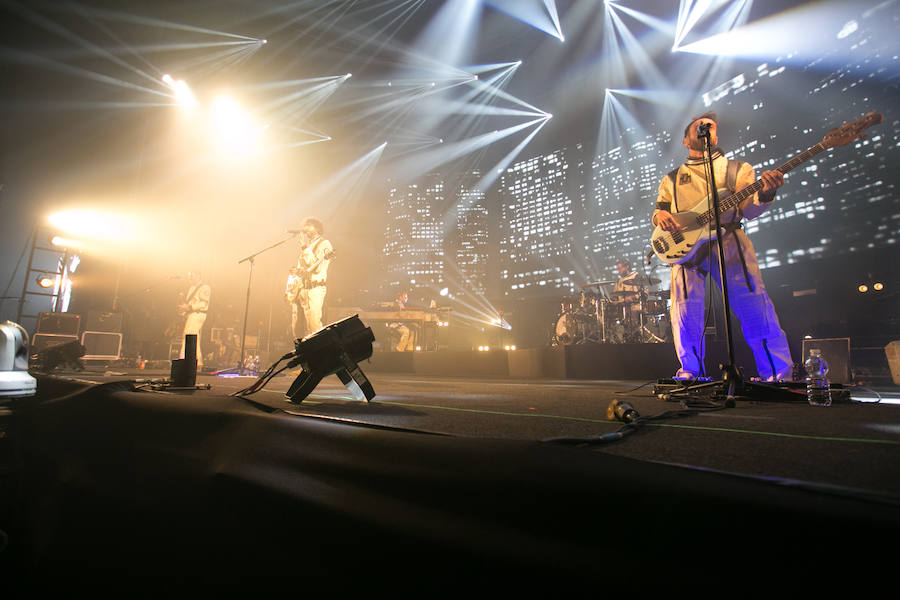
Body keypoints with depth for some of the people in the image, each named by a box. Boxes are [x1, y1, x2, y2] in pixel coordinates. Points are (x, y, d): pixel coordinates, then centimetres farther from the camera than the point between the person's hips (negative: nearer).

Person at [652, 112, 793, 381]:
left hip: (730, 241, 0)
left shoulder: (737, 169, 18)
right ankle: (691, 373, 7)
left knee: (755, 308, -9)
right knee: (686, 312, -9)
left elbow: (749, 209, 5)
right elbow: (659, 209, 19)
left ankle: (779, 376, 4)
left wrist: (764, 192, -18)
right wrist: (660, 215, -6)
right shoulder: (672, 179, 22)